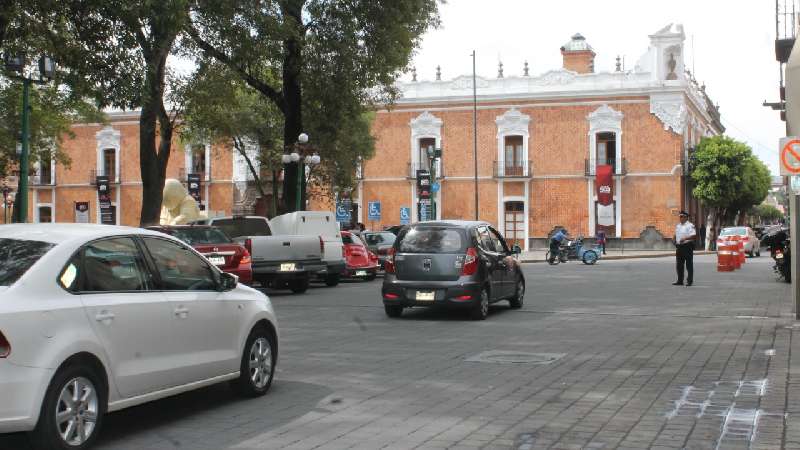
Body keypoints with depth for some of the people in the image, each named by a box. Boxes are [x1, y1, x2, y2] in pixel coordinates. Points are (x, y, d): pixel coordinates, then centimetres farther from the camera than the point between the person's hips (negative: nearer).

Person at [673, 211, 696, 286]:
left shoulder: (690, 226, -7)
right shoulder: (678, 226, 17)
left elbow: (694, 236, -18)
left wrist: (685, 238, -27)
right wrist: (676, 245, 12)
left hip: (687, 246, -8)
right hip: (679, 247, 8)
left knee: (689, 264, -3)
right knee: (679, 265, 9)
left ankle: (689, 281, 0)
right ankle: (680, 281, 16)